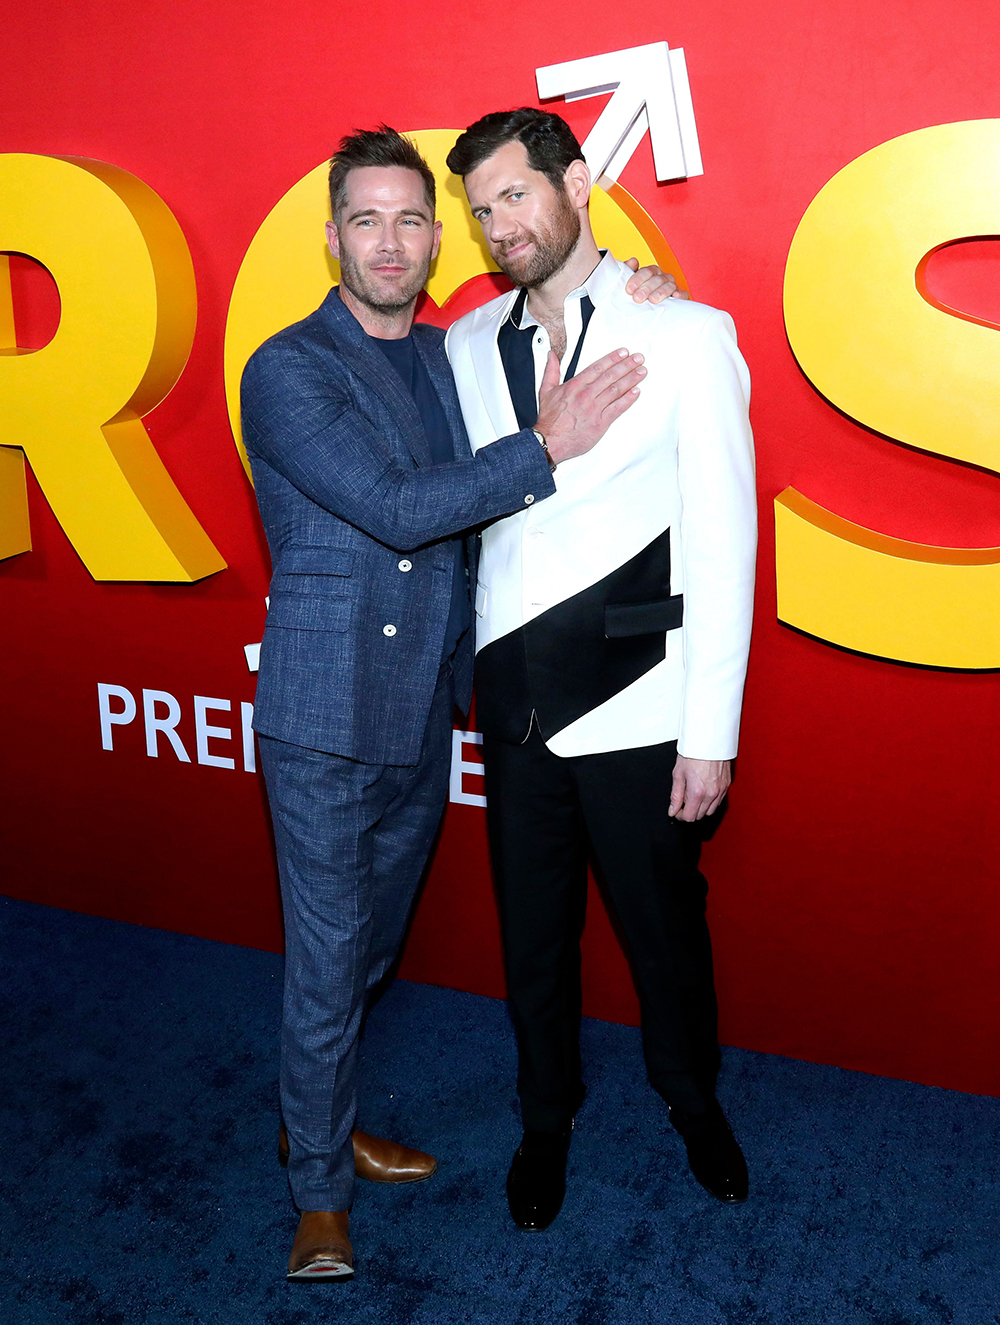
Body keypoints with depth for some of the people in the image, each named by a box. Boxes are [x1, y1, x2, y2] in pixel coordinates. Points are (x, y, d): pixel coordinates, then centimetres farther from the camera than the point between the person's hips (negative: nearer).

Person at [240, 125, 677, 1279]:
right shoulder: (287, 373, -10)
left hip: (424, 715, 6)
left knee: (373, 944, 20)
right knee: (327, 963, 5)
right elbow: (394, 507, -20)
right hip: (325, 725, -6)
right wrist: (549, 446, -18)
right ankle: (321, 1190, 26)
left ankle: (315, 1118, 43)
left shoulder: (453, 355, 10)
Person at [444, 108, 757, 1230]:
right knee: (532, 932, 17)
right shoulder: (468, 344, 7)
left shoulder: (686, 333, -5)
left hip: (635, 707, -3)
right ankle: (546, 1118, 42)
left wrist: (712, 729, -10)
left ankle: (693, 1101, 44)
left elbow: (721, 540, -8)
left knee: (664, 927, 14)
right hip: (515, 703, 4)